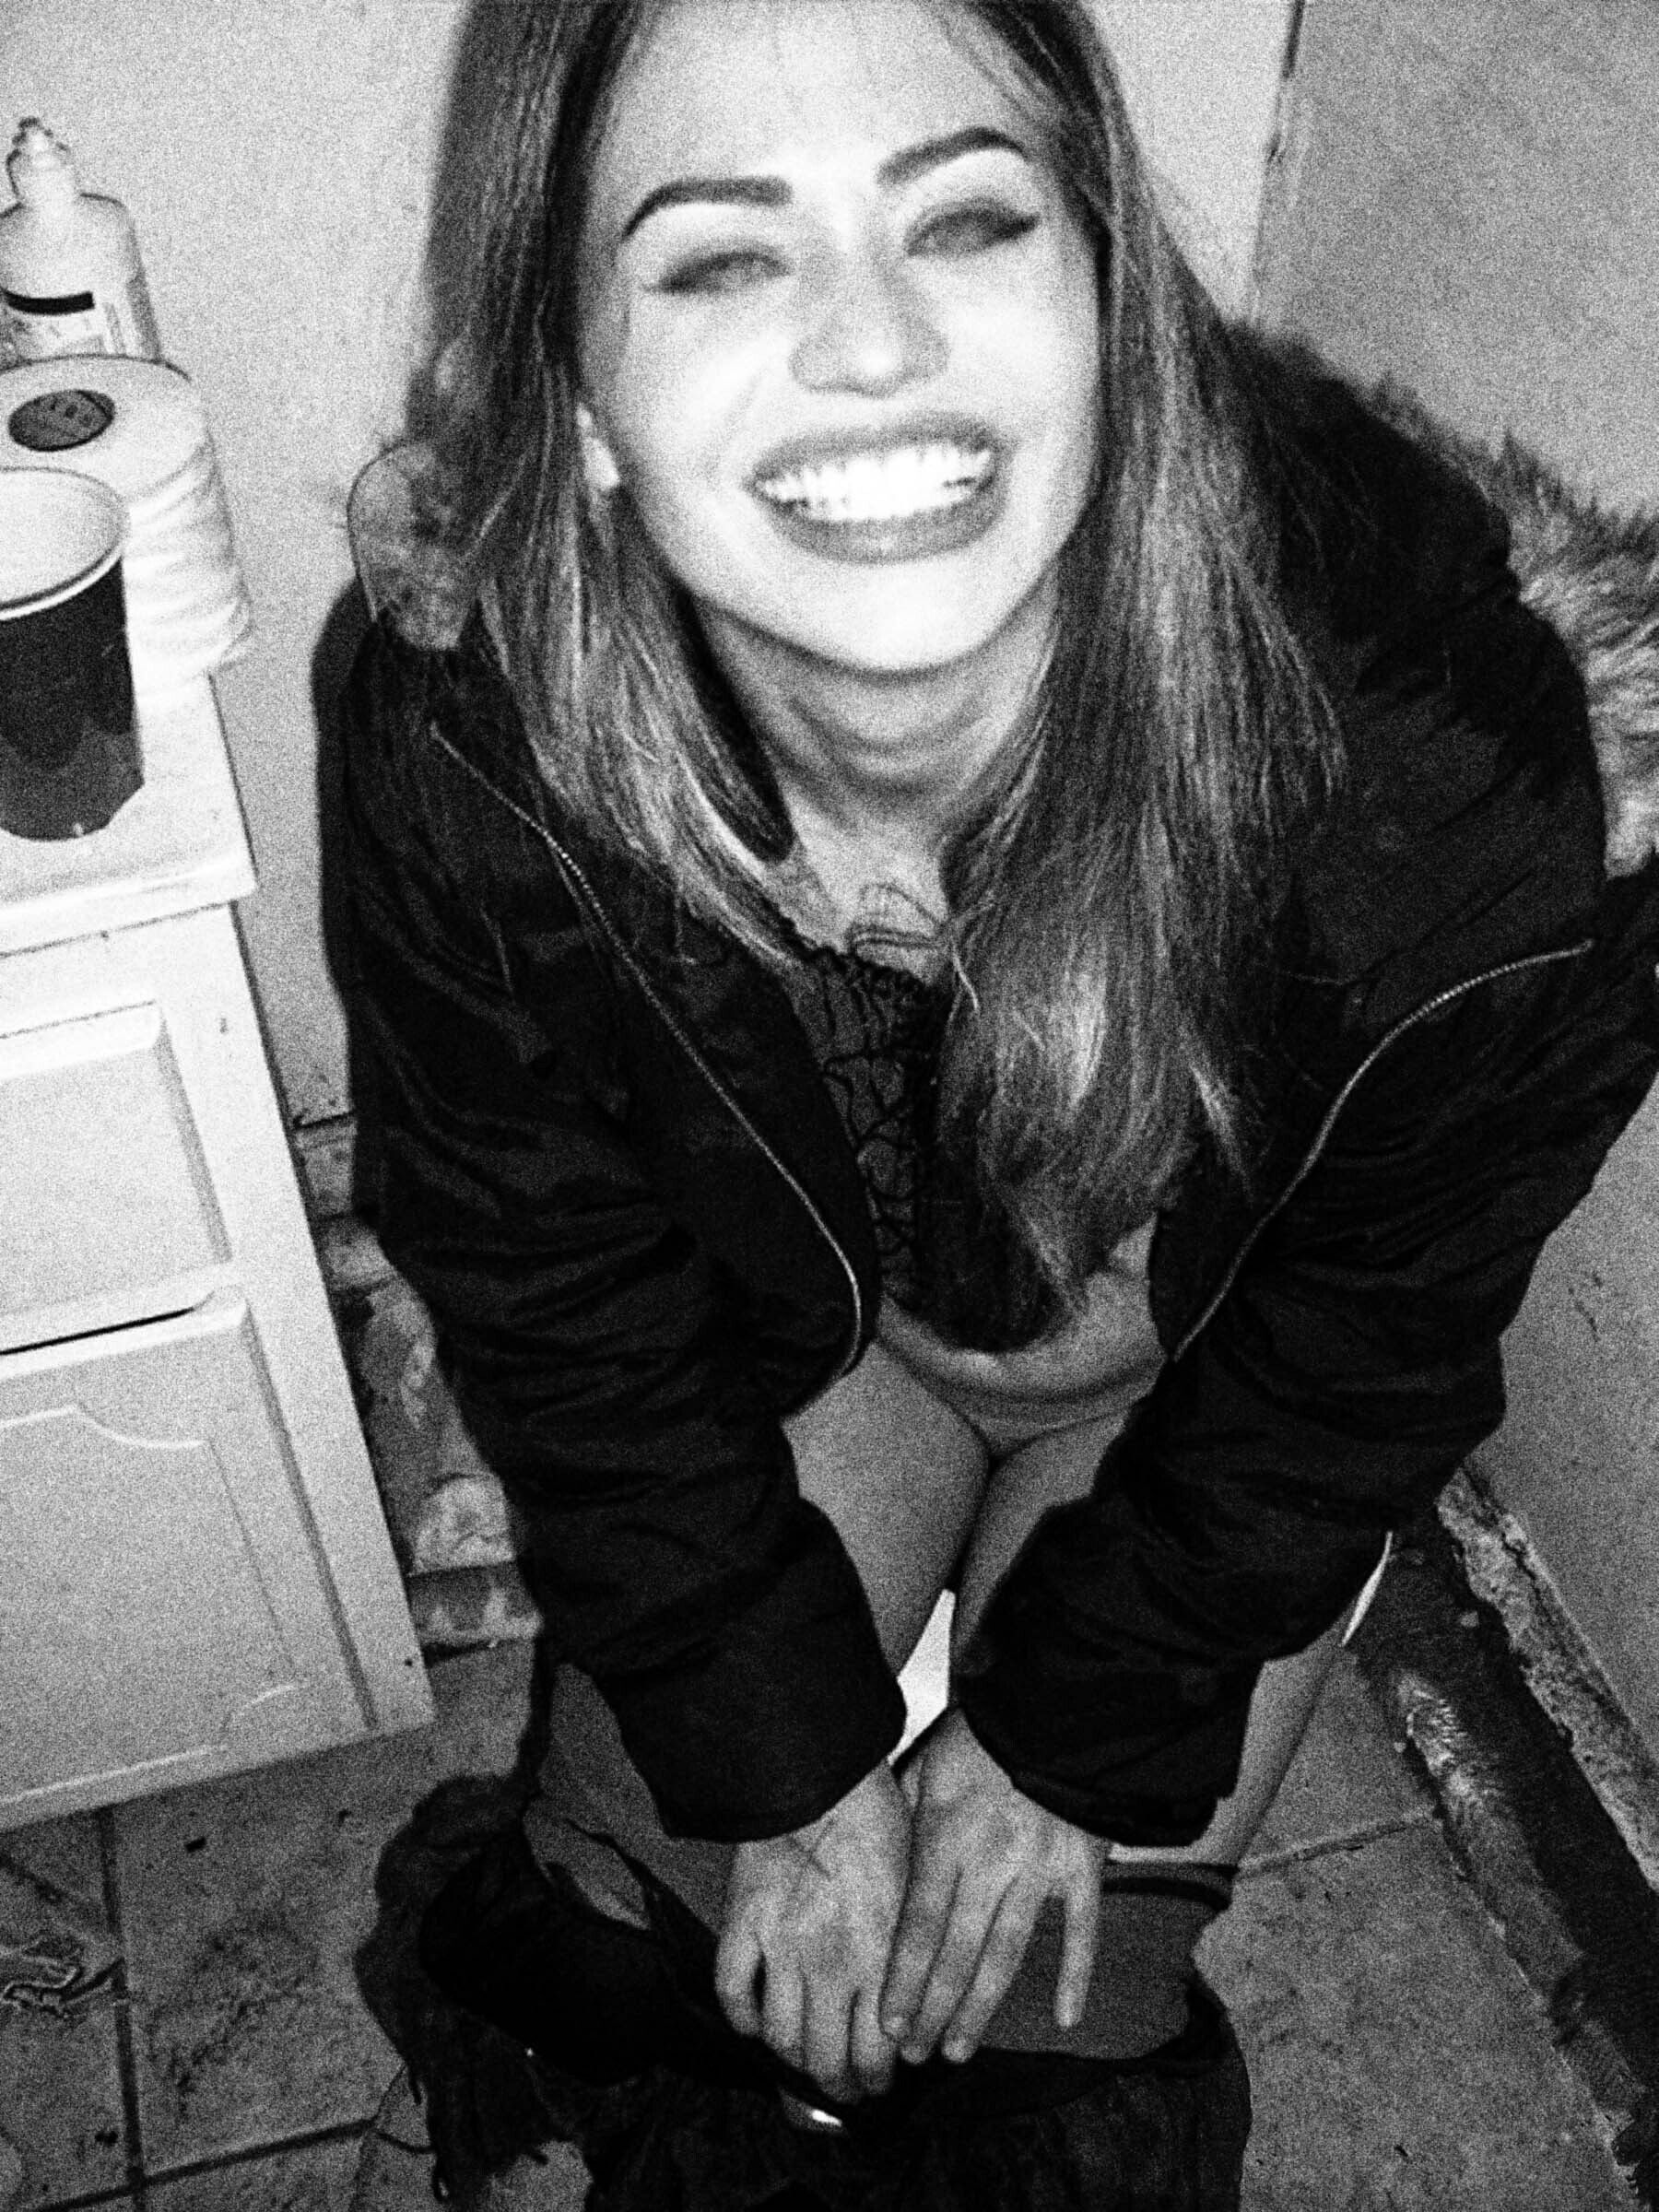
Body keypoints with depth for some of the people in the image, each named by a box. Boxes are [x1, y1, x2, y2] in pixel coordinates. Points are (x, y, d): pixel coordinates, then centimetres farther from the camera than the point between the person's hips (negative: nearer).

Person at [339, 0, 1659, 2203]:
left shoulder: (1420, 749, -38)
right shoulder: (468, 761, -32)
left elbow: (1372, 1340, -19)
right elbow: (570, 1327, -15)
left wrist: (1077, 1742, -10)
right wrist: (787, 1760, -11)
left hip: (1201, 1379, -1)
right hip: (805, 1301, 2)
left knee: (1063, 2009, 6)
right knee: (650, 1840, 10)